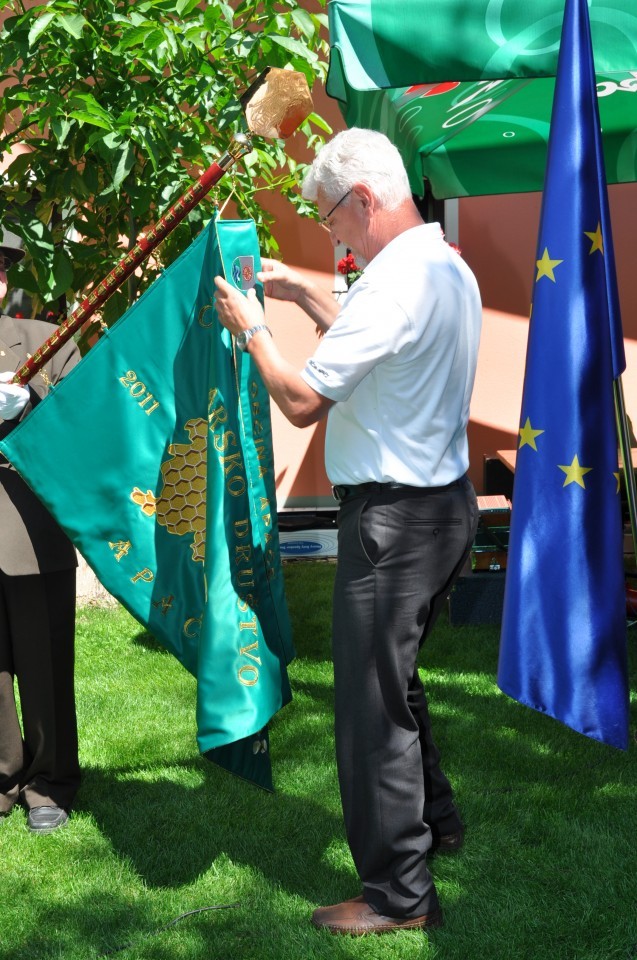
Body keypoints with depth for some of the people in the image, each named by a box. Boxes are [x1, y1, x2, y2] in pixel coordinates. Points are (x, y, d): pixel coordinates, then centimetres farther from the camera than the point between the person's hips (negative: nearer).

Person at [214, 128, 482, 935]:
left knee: (370, 701, -2)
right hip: (446, 503, 10)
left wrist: (252, 329, -5)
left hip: (393, 517, -10)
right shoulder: (450, 268, 10)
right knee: (395, 673, 25)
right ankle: (434, 820, 40)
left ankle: (398, 894, 6)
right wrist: (305, 296, 22)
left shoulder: (396, 280, -22)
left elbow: (302, 401, -20)